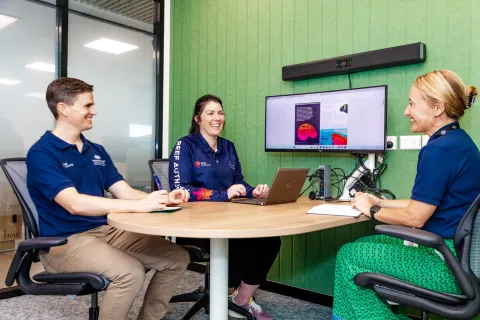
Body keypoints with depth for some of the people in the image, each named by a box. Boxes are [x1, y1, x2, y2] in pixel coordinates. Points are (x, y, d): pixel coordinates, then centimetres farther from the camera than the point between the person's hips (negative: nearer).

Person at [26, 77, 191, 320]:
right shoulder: (41, 153, -11)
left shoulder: (97, 151, 13)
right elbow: (74, 204, -25)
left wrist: (165, 198, -13)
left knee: (177, 258, -5)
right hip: (64, 241, -7)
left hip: (106, 230, 7)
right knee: (130, 272, -32)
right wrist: (139, 205, -34)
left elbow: (125, 192, 7)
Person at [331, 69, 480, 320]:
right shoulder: (457, 141, 10)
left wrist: (371, 211, -4)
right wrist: (380, 202, 15)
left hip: (447, 265, -10)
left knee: (349, 255, -2)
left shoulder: (440, 149, -23)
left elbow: (414, 217, -20)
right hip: (455, 254, 10)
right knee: (364, 245, 15)